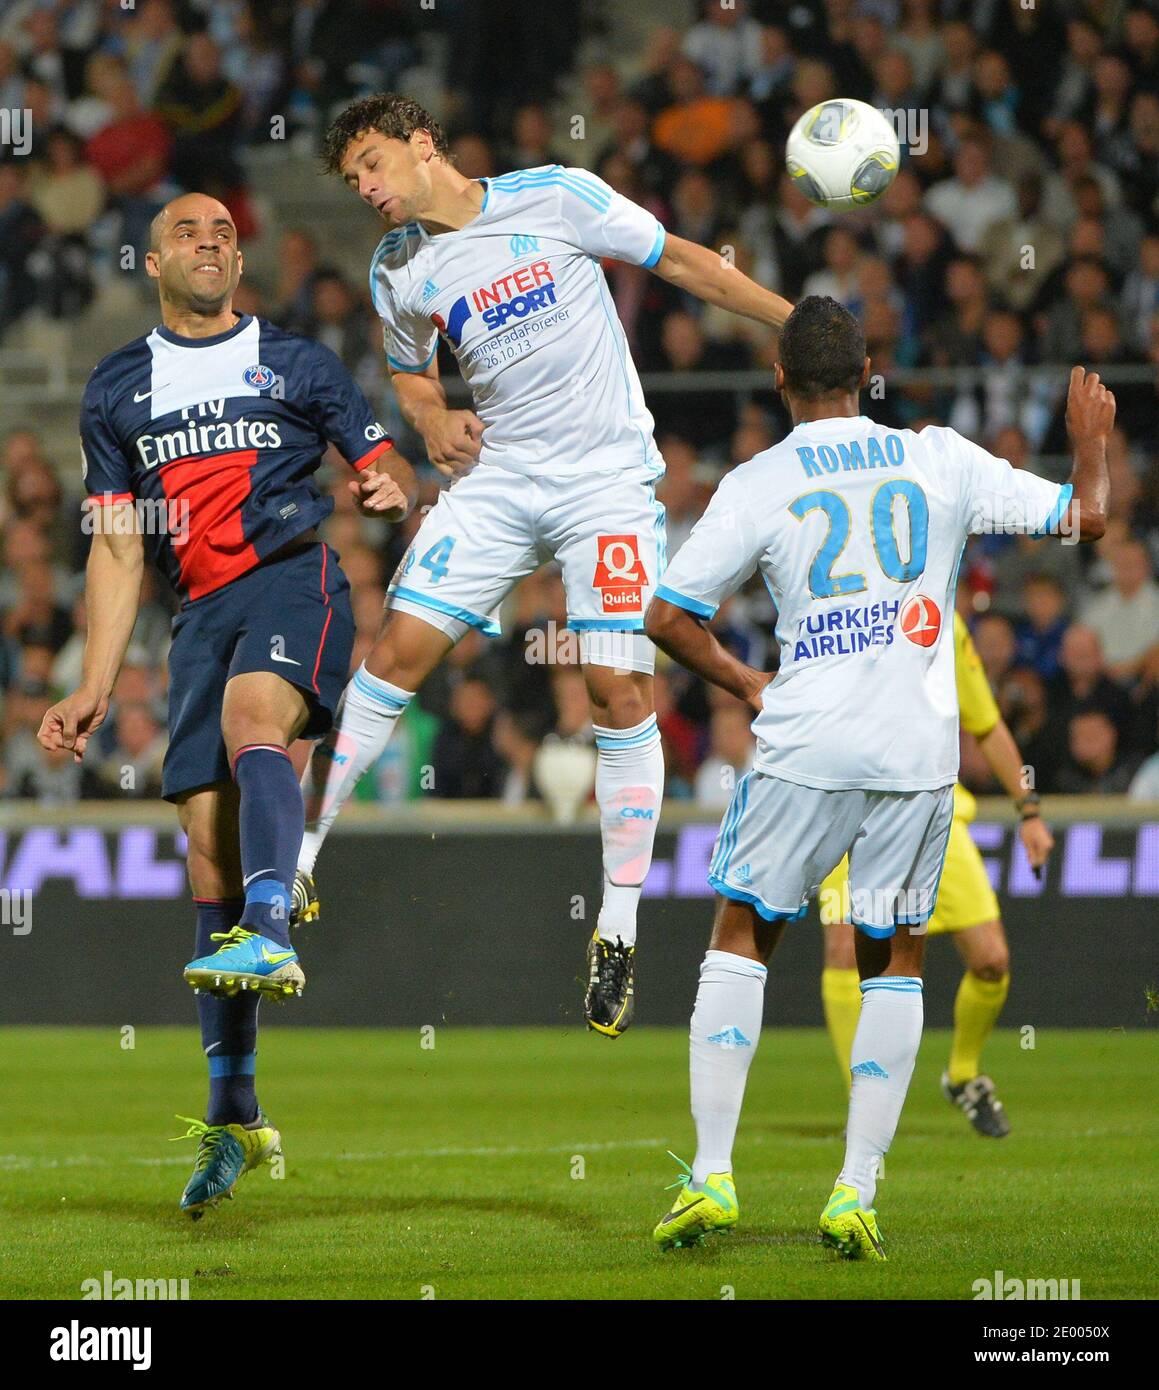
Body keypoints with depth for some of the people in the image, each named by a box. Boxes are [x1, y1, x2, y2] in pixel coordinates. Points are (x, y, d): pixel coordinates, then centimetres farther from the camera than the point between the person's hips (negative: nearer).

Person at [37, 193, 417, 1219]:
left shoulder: (297, 364, 12)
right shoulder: (118, 390, 19)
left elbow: (385, 465, 12)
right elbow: (117, 550, 18)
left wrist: (396, 488, -13)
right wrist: (96, 685, 10)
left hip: (295, 576, -3)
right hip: (202, 610, 3)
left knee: (252, 718, -36)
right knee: (208, 840, -5)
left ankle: (270, 932, -54)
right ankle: (233, 1116, -1)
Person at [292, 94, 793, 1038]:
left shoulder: (556, 198, -7)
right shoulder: (397, 270, 5)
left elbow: (679, 260, 3)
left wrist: (797, 322, 4)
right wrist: (431, 421, 0)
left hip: (609, 478, -3)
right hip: (494, 477, 3)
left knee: (619, 685, -11)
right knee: (399, 650, -7)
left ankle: (620, 929, -2)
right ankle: (297, 854, 4)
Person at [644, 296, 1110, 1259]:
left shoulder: (757, 486, -1)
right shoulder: (941, 461, 3)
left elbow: (669, 619, 0)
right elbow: (1085, 518, 6)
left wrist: (745, 684, 17)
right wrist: (1092, 442, 26)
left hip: (804, 749, -1)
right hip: (919, 755, 1)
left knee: (741, 938, 13)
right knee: (895, 962, 14)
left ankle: (711, 1177, 4)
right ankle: (856, 1194, 4)